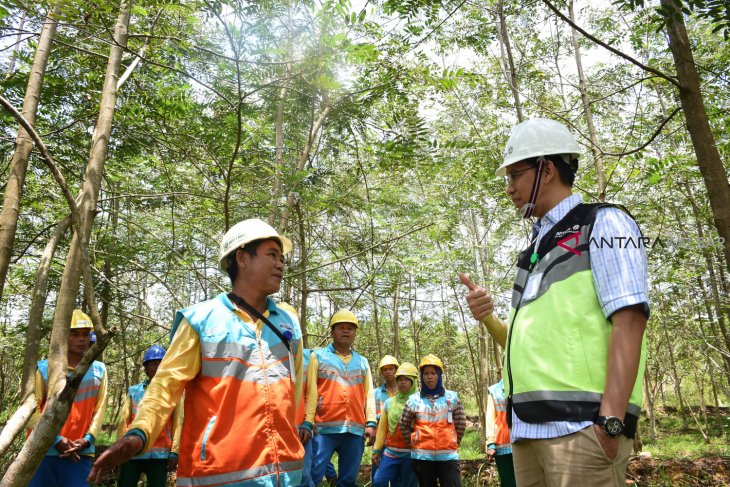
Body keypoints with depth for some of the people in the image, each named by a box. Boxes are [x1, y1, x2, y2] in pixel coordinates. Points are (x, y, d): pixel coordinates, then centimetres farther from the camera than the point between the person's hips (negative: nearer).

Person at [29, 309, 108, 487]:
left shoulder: (99, 370, 9)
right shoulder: (44, 368, 3)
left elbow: (100, 410, 5)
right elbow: (32, 409, -2)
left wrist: (87, 439, -9)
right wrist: (55, 440, -12)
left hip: (80, 453, 1)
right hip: (43, 450, -1)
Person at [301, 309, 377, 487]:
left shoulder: (363, 362, 18)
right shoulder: (318, 356, 7)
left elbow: (369, 394, 14)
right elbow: (311, 392, 0)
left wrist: (371, 423, 2)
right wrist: (307, 423, -8)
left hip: (355, 430, 4)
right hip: (325, 428, -3)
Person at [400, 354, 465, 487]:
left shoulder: (452, 397, 4)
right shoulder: (414, 400, 3)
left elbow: (461, 424, 9)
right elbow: (404, 425, 11)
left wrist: (452, 443, 8)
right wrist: (414, 444, 7)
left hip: (448, 455, 0)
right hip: (422, 456, 1)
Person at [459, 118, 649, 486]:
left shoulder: (603, 223, 0)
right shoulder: (537, 249, 21)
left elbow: (628, 321, -12)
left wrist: (611, 420, -20)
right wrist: (488, 318, 3)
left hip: (581, 422, -7)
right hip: (528, 426, 7)